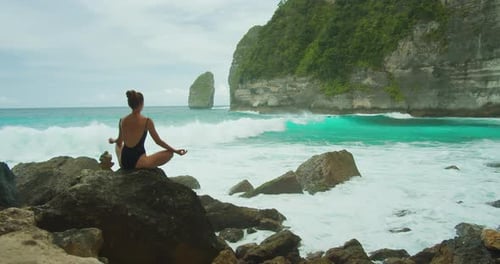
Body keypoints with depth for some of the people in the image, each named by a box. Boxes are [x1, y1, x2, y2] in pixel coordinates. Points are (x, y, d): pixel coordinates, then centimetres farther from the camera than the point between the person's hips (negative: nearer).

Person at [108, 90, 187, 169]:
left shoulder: (122, 121, 0)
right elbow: (158, 141, -6)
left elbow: (119, 142, 13)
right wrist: (176, 151, 4)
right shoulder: (147, 121, -13)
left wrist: (112, 140, 38)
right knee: (169, 153, 5)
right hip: (138, 162, -5)